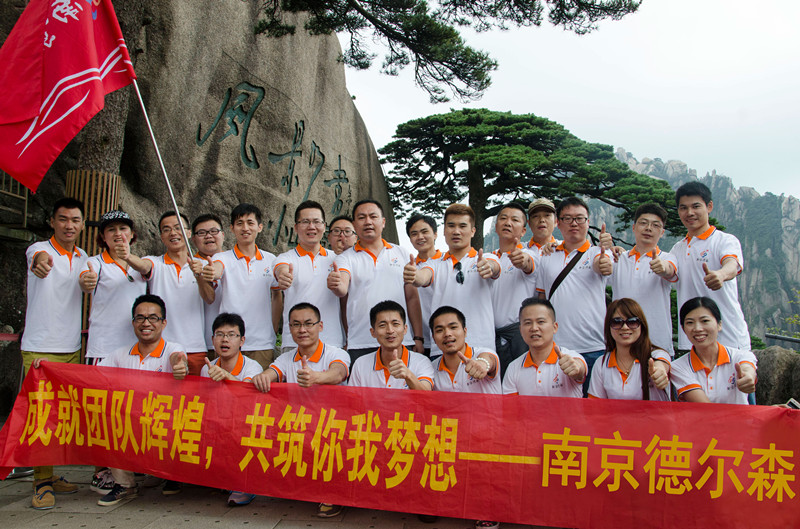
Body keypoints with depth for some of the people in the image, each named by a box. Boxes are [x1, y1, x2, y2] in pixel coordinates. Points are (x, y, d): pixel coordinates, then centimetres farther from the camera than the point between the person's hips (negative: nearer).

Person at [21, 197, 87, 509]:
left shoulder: (83, 258, 9)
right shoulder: (39, 249, -8)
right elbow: (37, 257, -34)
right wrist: (40, 259, -57)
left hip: (72, 349, 5)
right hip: (39, 349, -5)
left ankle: (50, 475, 24)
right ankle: (42, 482, 5)